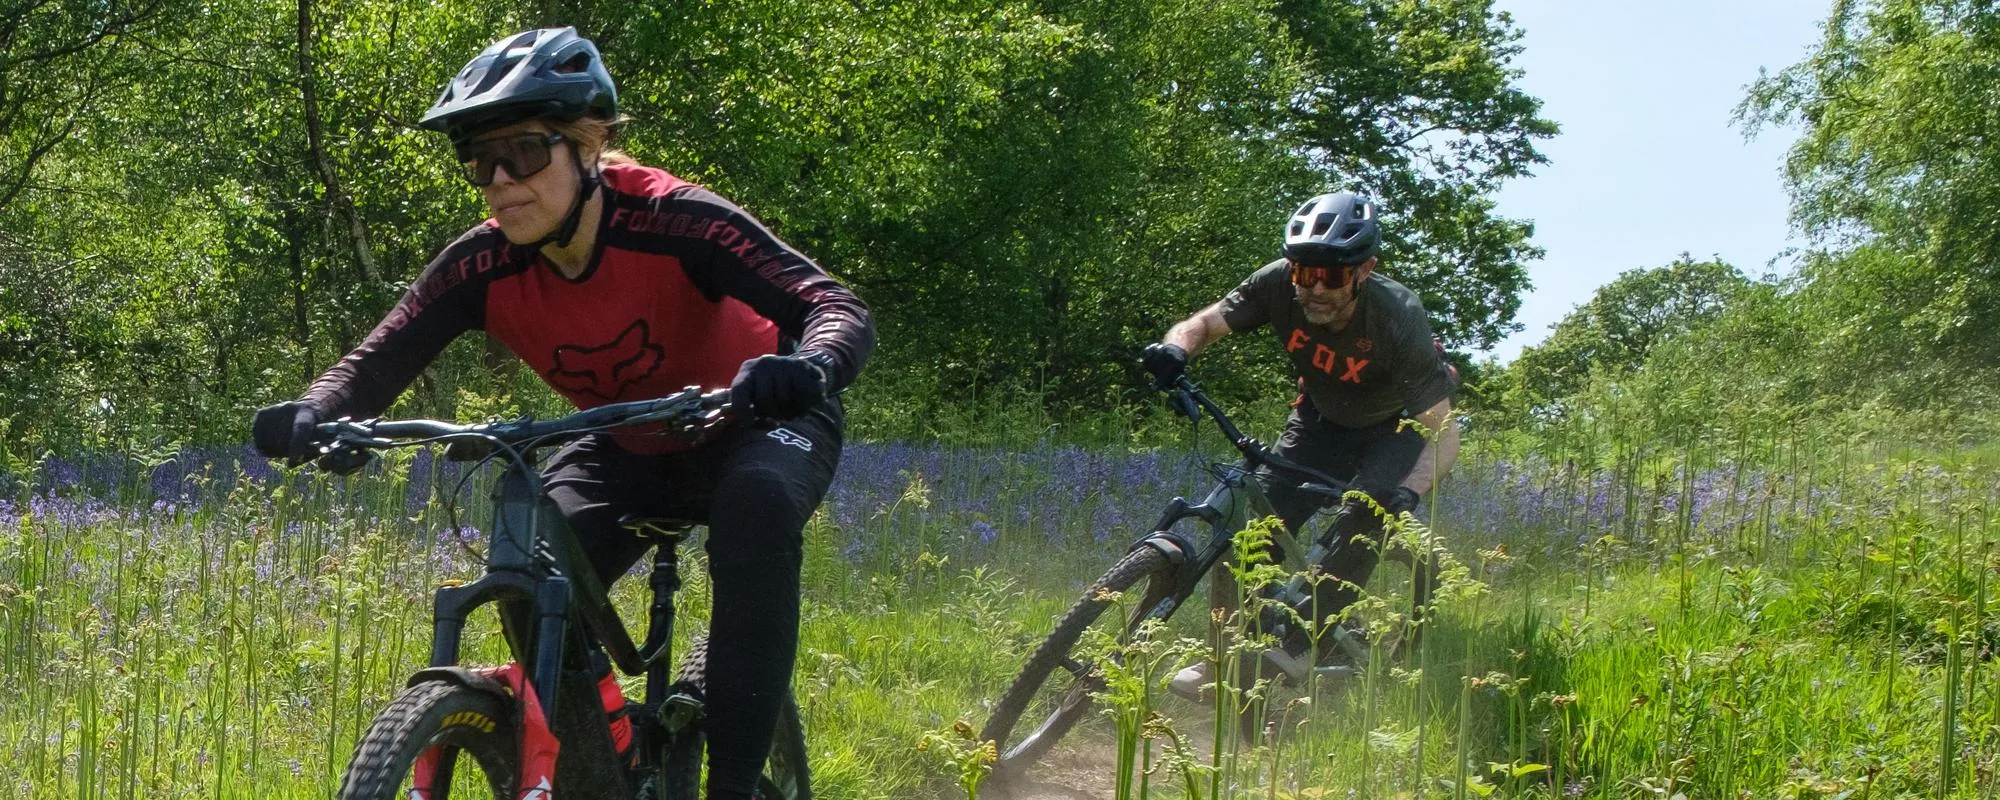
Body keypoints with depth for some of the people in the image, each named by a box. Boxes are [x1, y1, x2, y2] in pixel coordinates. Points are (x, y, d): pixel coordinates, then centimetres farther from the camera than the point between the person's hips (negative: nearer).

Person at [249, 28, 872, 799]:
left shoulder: (673, 223, -32)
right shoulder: (484, 267, -20)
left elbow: (837, 307, -40)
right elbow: (380, 359, -26)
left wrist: (810, 369, -64)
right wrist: (313, 417, -49)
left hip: (755, 424, -4)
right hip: (632, 450, 4)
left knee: (757, 512, -37)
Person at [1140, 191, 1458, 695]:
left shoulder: (1398, 319, -35)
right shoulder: (1279, 285, -27)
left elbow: (1442, 431, -32)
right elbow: (1205, 323, -16)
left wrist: (1406, 491, -51)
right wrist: (1175, 349, -41)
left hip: (1399, 425, -4)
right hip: (1322, 418, 4)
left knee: (1363, 519, -29)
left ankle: (1304, 645, -19)